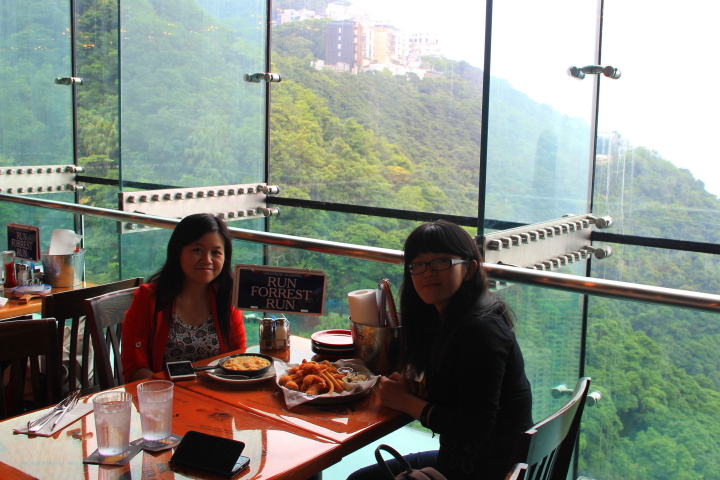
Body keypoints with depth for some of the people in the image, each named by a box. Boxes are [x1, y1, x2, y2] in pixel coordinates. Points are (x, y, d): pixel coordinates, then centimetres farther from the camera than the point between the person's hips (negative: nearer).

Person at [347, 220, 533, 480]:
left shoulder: (481, 332, -25)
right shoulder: (446, 320, 5)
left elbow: (474, 430, -27)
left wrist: (405, 402, -15)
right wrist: (412, 389, -9)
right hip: (458, 458, 9)